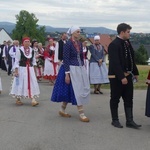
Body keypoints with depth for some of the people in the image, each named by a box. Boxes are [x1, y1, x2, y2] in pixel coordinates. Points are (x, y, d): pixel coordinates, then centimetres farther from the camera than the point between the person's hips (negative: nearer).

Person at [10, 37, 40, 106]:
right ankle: (18, 99, 21)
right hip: (22, 69, -4)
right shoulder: (19, 51, -9)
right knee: (20, 84, 5)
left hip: (30, 69, 4)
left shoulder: (32, 51, 4)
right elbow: (16, 61, -8)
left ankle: (33, 99, -2)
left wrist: (34, 68, 10)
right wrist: (16, 71, -11)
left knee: (32, 83, -3)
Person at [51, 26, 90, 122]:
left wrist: (83, 69, 16)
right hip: (72, 69, -7)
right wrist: (67, 74, -16)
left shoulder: (79, 43, 11)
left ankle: (62, 110, 24)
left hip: (80, 69, 7)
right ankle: (81, 114, 0)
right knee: (77, 90, -6)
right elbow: (66, 60, -12)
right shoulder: (68, 44, -10)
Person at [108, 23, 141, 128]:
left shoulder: (127, 43, 9)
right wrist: (121, 77, -23)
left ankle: (129, 121, 16)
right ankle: (115, 120, 19)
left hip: (127, 75, 8)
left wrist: (135, 72, 13)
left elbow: (132, 59, 15)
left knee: (129, 99, 9)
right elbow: (115, 63, -21)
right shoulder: (114, 45, -15)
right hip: (117, 77, -8)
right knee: (115, 99, 6)